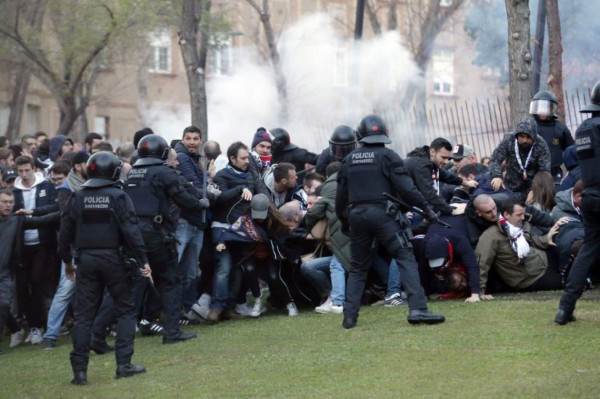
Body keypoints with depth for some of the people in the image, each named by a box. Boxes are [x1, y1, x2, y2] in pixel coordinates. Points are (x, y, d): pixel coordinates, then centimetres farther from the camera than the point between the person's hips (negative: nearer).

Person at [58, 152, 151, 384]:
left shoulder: (77, 198, 4)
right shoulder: (118, 197, -7)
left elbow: (65, 232, 8)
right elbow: (131, 231, -12)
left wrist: (67, 261, 20)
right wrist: (143, 260, -8)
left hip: (86, 260, 3)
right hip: (113, 259, -3)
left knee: (83, 315, 5)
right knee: (126, 310, 9)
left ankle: (79, 370, 1)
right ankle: (124, 364, 4)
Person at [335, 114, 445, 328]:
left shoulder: (349, 160, 13)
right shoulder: (387, 156, -1)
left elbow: (341, 195, 17)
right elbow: (406, 188, -9)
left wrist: (343, 220, 30)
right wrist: (426, 208, -4)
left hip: (356, 215, 5)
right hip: (382, 213, -5)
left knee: (358, 268, 15)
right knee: (406, 258, -5)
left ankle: (349, 317, 9)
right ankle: (417, 309, -18)